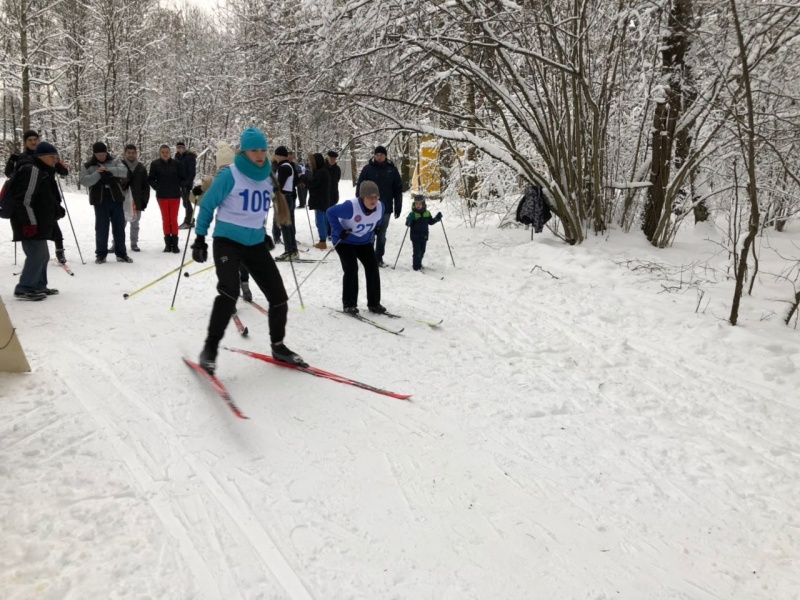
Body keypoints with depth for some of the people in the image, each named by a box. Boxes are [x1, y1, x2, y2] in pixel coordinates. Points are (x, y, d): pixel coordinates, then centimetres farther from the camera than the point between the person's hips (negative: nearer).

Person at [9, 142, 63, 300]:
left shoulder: (42, 171, 19)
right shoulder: (32, 170, -15)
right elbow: (25, 199, -22)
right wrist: (30, 222, -25)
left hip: (39, 223, 11)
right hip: (31, 224, -11)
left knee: (42, 255, 15)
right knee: (37, 254, -12)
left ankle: (38, 286, 23)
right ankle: (24, 289, -8)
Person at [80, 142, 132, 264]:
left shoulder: (114, 161, 8)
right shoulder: (88, 166, 5)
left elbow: (124, 171, -9)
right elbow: (84, 181, -7)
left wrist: (108, 170, -24)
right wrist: (98, 174, -20)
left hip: (116, 198, 1)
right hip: (100, 200, -1)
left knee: (119, 227, 5)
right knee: (101, 228, 2)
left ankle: (121, 253, 13)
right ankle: (101, 254, 12)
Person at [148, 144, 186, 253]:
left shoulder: (176, 163, -3)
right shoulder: (155, 164, -3)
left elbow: (183, 178, 5)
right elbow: (150, 179, 4)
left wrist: (179, 187, -4)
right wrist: (157, 187, -5)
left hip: (175, 195, -1)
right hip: (162, 196, 1)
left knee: (174, 219, 1)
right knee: (165, 220, 6)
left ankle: (174, 244, 6)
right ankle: (167, 244, 12)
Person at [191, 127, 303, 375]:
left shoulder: (269, 176, 5)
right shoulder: (229, 175, -11)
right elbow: (207, 205, -4)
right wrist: (200, 238, -5)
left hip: (256, 243, 6)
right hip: (227, 241, -5)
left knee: (279, 297, 3)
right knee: (229, 292, -28)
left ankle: (278, 346, 22)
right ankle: (210, 348, -15)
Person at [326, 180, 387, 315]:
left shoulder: (380, 207, -16)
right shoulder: (351, 206, -34)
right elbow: (331, 212, -24)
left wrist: (376, 229, 3)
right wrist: (339, 231, -26)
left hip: (364, 242, 5)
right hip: (344, 241, -5)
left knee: (373, 268, -2)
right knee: (351, 269, -16)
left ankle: (374, 303, 9)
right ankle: (349, 304, -3)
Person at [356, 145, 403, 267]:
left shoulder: (392, 170, 2)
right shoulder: (367, 169, -2)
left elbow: (398, 190, 5)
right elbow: (360, 187, -1)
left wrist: (398, 207, 3)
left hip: (385, 208, 2)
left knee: (382, 235, 9)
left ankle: (379, 258, 18)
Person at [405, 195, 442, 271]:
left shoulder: (427, 213, 4)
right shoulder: (413, 214, -12)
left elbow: (430, 222, 16)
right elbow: (408, 224, -18)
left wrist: (437, 218, 2)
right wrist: (409, 220, -39)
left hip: (424, 236, 5)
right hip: (415, 236, -5)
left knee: (422, 251, 16)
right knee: (417, 252, -7)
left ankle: (419, 264, 33)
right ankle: (416, 266, 3)